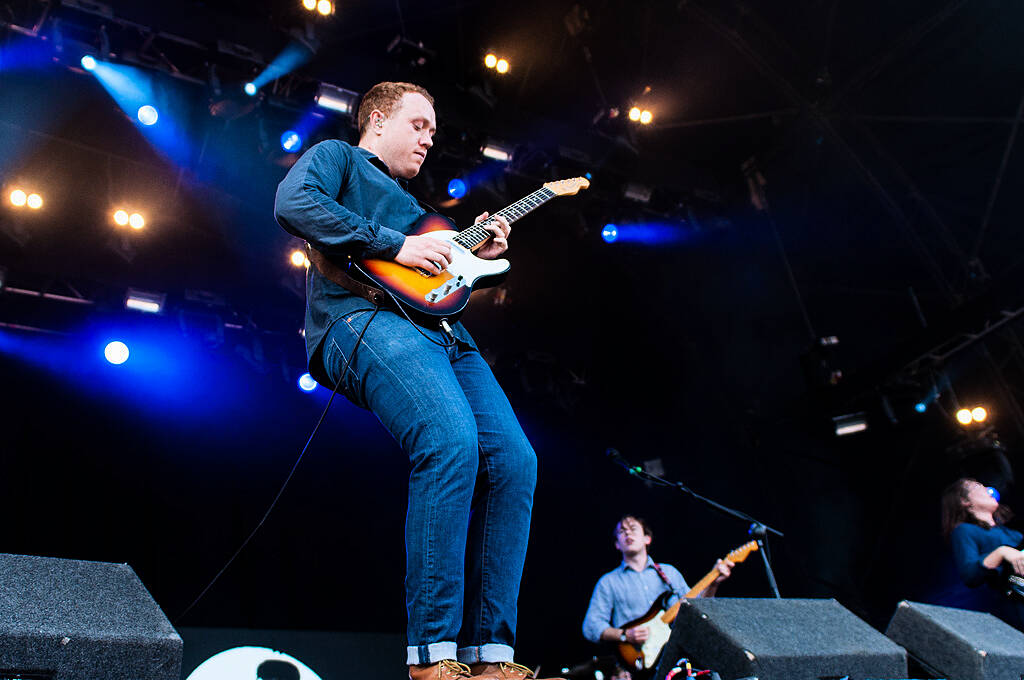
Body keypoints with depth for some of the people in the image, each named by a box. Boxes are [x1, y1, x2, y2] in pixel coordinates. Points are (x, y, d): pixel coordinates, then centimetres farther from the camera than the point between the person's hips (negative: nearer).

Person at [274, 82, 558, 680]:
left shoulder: (411, 204, 39)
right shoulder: (337, 157, 17)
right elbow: (293, 204, -7)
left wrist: (474, 255, 19)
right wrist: (396, 245, -9)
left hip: (445, 336, 8)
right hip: (362, 317, -8)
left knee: (514, 461, -13)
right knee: (451, 440, -34)